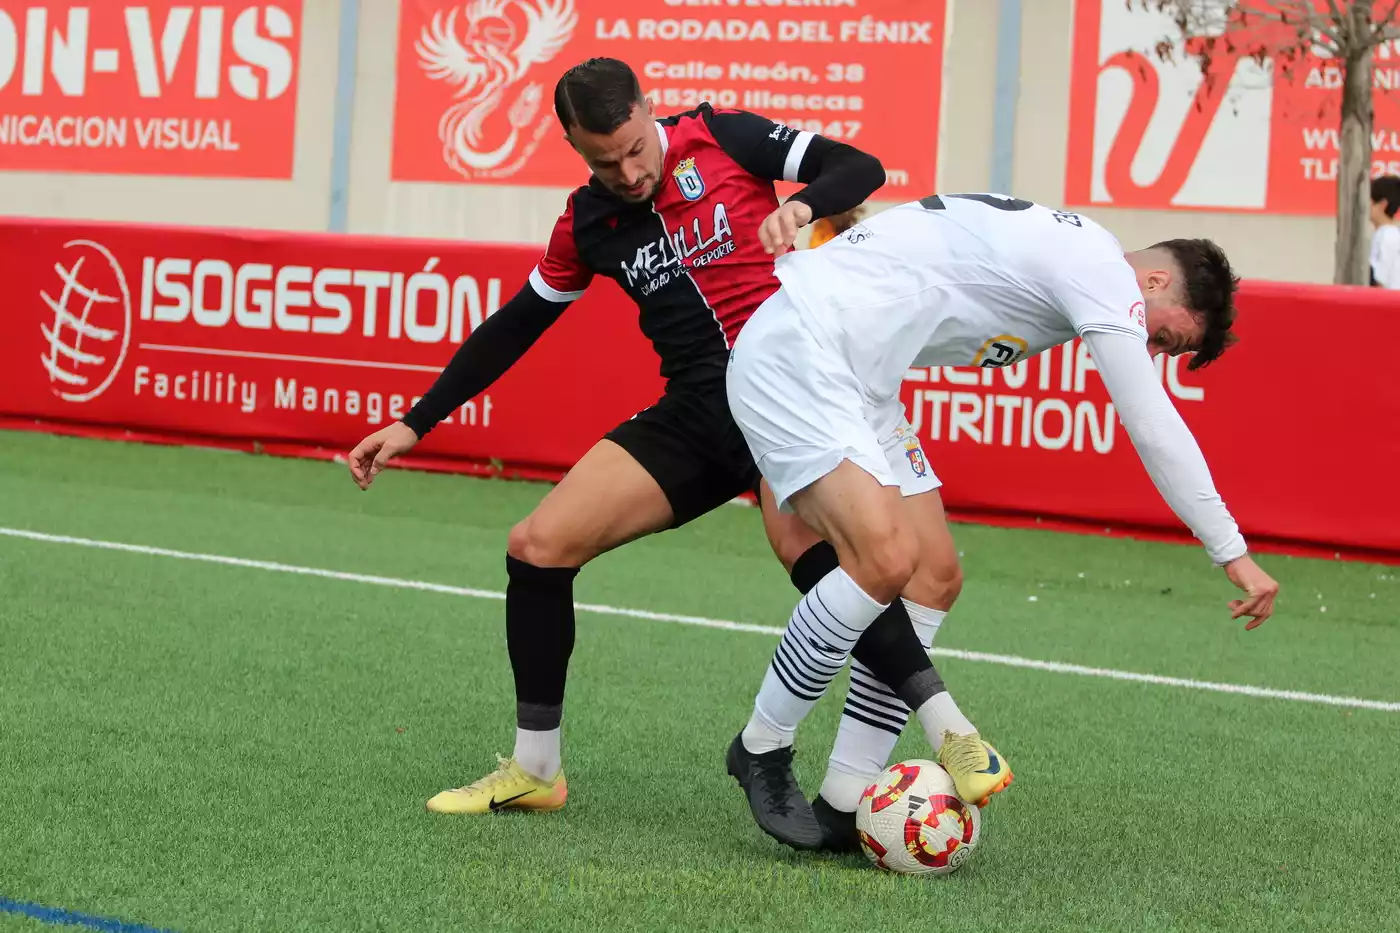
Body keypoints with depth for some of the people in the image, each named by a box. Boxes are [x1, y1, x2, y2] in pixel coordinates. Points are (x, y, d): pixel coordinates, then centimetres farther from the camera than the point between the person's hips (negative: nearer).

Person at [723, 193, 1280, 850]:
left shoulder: (1063, 250, 19)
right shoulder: (1102, 270, -10)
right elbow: (1155, 430, -12)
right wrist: (1233, 553, -8)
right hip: (795, 357, -11)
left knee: (931, 575, 5)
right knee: (884, 562, -22)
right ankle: (760, 750, -5)